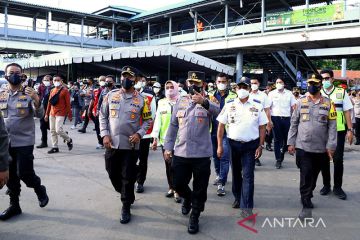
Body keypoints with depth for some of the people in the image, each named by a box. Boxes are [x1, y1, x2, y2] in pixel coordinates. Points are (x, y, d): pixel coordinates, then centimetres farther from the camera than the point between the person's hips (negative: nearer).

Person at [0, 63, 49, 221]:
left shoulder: (28, 94, -5)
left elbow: (40, 115, -15)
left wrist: (36, 100, -32)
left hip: (24, 141, -4)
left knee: (24, 173, -7)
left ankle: (40, 190, 22)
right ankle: (14, 205, 24)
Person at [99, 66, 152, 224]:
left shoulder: (141, 100, -2)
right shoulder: (110, 96, 3)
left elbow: (147, 120, 5)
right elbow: (103, 116, 7)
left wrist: (139, 134, -10)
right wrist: (104, 134, -4)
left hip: (130, 145, -2)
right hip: (112, 144, 3)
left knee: (127, 178, 3)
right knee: (113, 174, 14)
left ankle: (126, 208, 18)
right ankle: (127, 196, 40)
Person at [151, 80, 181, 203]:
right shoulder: (161, 103, 8)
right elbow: (157, 121, 9)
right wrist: (155, 138, 6)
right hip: (164, 139, 4)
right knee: (168, 165, 12)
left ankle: (177, 190, 11)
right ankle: (171, 188, 27)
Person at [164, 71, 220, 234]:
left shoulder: (207, 103, -3)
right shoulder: (180, 102, 8)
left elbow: (217, 111, -28)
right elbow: (173, 126, 12)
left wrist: (204, 102, -47)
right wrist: (168, 147, 8)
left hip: (202, 154, -3)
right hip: (180, 153, 3)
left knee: (199, 189, 7)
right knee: (178, 184, 12)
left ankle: (194, 217, 27)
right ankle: (187, 197, 45)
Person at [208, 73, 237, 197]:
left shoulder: (233, 96, -1)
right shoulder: (211, 96, 10)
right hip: (213, 130, 4)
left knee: (224, 157, -6)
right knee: (215, 155, 16)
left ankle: (221, 184, -2)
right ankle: (218, 175, 36)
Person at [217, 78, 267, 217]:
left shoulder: (257, 106, -1)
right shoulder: (229, 105, -1)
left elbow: (262, 127, 1)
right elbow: (221, 126, 0)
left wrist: (260, 146, -5)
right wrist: (220, 145, -5)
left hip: (251, 145, -1)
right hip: (233, 144, 2)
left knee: (248, 175, -3)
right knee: (236, 173, 16)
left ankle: (246, 207, 2)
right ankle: (238, 198, 37)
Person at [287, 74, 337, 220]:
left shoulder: (328, 103, 1)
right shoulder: (300, 102, 1)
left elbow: (332, 126, -1)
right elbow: (294, 123, 3)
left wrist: (331, 145, -7)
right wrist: (291, 143, 0)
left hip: (321, 148, 2)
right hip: (303, 146, -1)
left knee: (314, 175, 15)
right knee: (306, 175, -6)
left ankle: (307, 197, 36)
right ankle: (306, 206, 0)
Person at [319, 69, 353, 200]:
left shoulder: (341, 93, 2)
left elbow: (347, 112, 3)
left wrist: (350, 130, -1)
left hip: (339, 131, -1)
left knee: (338, 159, 1)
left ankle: (337, 187, 16)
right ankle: (326, 185, 24)